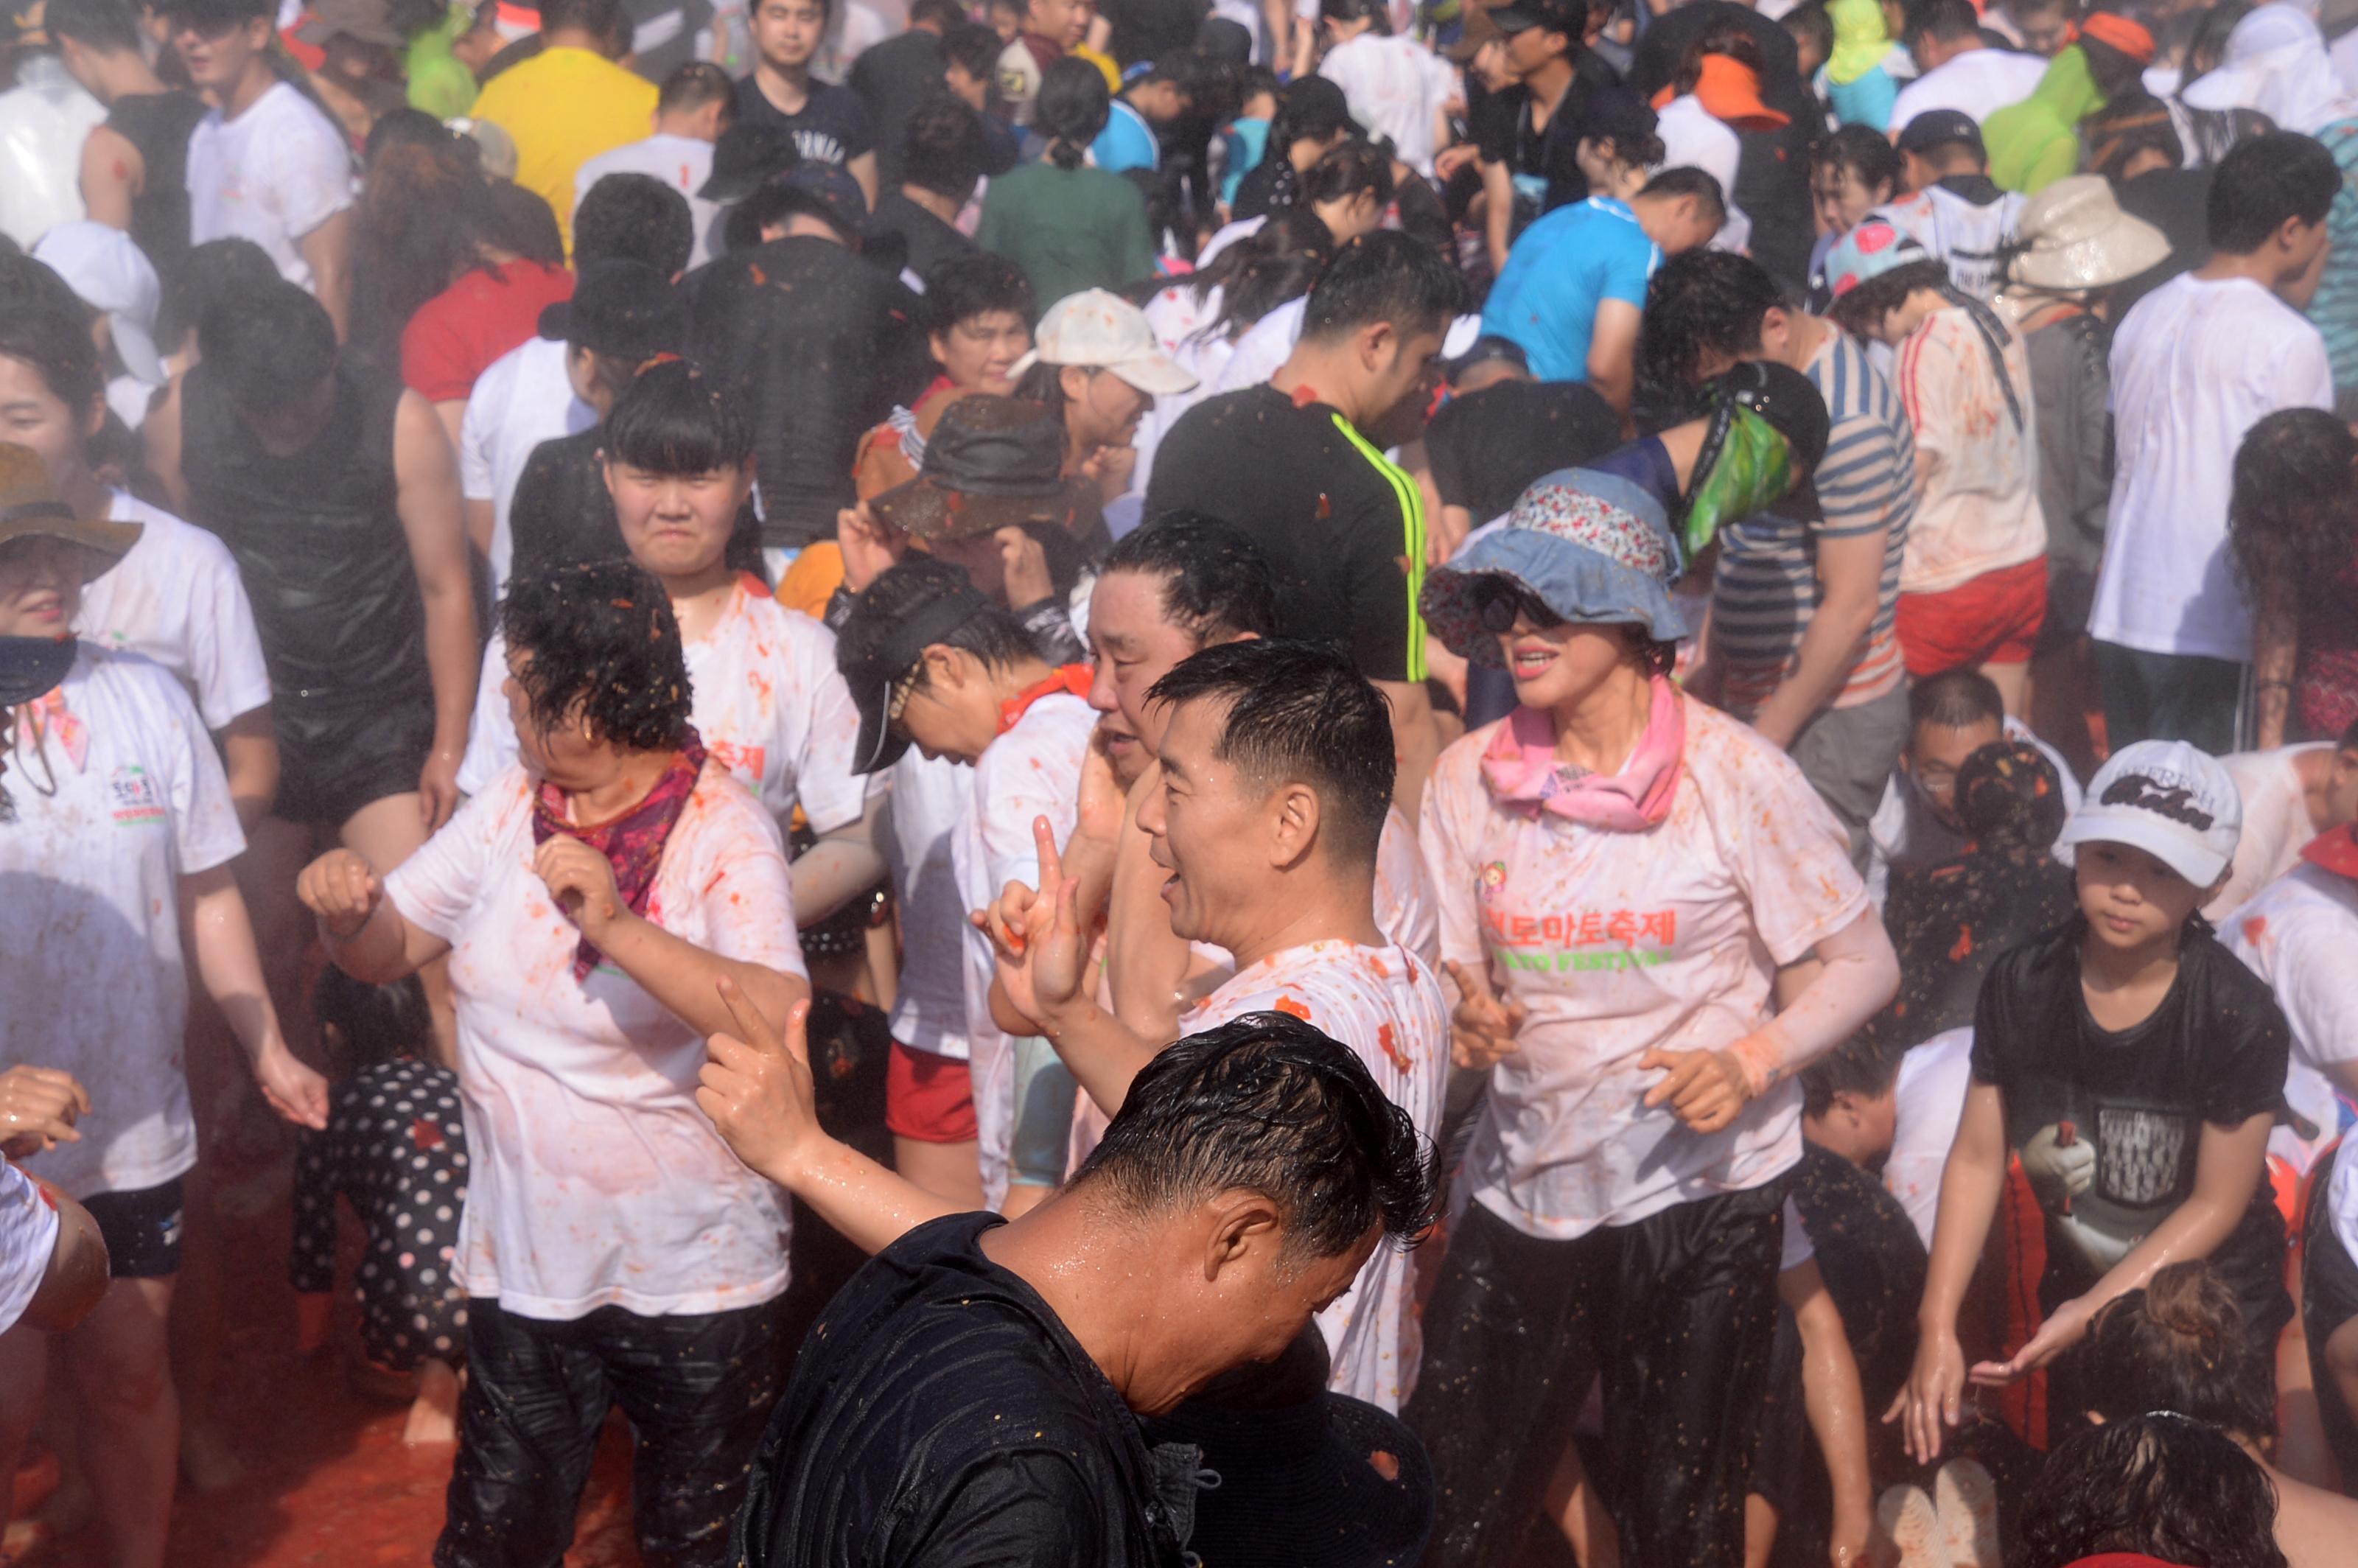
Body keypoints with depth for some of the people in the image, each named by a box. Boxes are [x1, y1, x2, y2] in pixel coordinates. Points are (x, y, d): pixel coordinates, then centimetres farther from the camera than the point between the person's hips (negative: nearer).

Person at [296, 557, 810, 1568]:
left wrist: (619, 929, -42)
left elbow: (783, 1022, -31)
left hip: (694, 1273, -5)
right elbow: (388, 952, 7)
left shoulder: (721, 828, -17)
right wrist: (347, 909, -16)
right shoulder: (509, 811, 2)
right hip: (524, 1263, 5)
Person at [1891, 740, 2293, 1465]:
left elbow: (2217, 1204, -15)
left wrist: (2093, 1312, -20)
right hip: (2074, 1290, 3)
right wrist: (1938, 1329, -14)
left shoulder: (2239, 1019, -22)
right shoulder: (2022, 987, -12)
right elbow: (1977, 1159, -9)